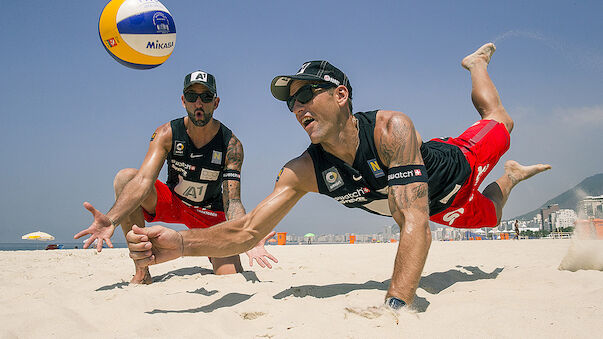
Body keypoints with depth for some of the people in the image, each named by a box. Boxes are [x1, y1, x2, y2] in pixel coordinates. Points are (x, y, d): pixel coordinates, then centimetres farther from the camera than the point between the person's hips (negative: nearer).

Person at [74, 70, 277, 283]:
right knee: (125, 177, -27)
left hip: (210, 214, -1)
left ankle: (212, 259, 23)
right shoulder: (166, 134, -19)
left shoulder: (231, 145, -21)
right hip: (170, 202, 1)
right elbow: (143, 181, -32)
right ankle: (142, 271, -21)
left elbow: (232, 203, -29)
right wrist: (111, 220, -51)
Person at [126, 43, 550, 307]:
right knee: (487, 216, 30)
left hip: (458, 166, -2)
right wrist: (181, 243, -53)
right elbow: (246, 230, -35)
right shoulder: (304, 172, -32)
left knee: (499, 123, 28)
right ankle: (510, 177, 60)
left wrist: (394, 306, -64)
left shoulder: (392, 129, -46)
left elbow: (416, 226, -53)